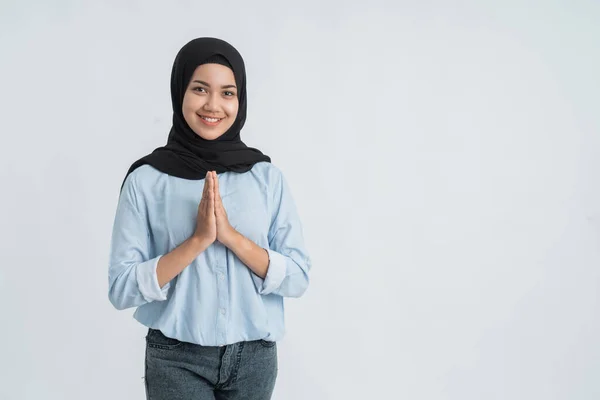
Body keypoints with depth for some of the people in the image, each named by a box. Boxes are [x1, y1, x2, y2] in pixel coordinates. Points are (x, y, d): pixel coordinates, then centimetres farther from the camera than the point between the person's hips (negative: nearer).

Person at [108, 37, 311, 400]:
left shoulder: (267, 176, -2)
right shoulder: (146, 180, -6)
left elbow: (298, 278, -5)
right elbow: (122, 288, -9)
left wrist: (230, 235, -17)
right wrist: (198, 240, -19)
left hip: (254, 357, 2)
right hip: (177, 359, -2)